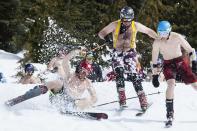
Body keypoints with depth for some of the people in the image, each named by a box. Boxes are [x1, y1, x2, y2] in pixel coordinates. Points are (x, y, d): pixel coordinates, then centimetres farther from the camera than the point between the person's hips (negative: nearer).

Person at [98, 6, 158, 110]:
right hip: (117, 53, 1)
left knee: (133, 75, -13)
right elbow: (101, 33, -14)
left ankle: (143, 101, -14)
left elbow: (148, 31, 7)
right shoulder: (115, 25, -10)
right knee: (119, 74, -16)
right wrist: (106, 38, -35)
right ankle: (122, 101, -17)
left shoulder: (136, 26, -6)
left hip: (130, 52, -1)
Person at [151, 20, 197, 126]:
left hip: (180, 62, 1)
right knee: (171, 84, -26)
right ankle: (170, 114, -24)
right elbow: (154, 61, -2)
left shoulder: (177, 37, -16)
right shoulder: (157, 43, -12)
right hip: (168, 65, -1)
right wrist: (155, 76, 1)